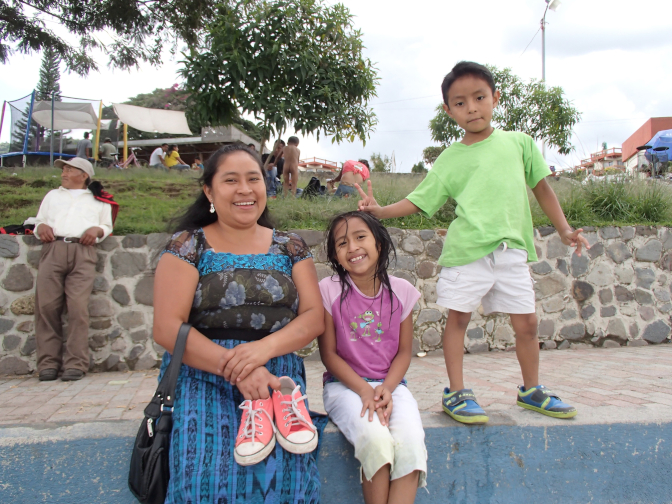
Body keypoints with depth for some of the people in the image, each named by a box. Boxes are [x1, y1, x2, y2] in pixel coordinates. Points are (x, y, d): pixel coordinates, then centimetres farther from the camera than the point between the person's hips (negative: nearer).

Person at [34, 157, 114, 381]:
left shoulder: (97, 200, 26)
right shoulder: (52, 195, 34)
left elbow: (107, 226, 20)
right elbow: (39, 220, 27)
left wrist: (97, 230, -2)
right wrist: (41, 226, 4)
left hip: (83, 253, -2)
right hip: (53, 250, 3)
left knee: (78, 308, -14)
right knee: (46, 306, -10)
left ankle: (75, 364, -14)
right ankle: (48, 363, -6)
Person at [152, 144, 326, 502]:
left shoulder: (290, 247, 11)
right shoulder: (187, 246, 3)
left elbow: (314, 317, 4)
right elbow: (167, 328, -6)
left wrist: (265, 347, -17)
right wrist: (236, 369, -19)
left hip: (277, 376, 2)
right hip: (202, 377, -1)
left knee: (281, 475, -23)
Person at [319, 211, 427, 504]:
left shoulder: (401, 291, 1)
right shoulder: (328, 291, -6)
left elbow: (404, 352, 5)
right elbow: (329, 353, -4)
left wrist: (386, 388, -13)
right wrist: (364, 390, -15)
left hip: (390, 384, 2)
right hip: (345, 385, -2)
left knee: (411, 441, -27)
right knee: (376, 439, -30)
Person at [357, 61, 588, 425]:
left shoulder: (518, 142, 11)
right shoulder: (450, 159, 6)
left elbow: (541, 187, 18)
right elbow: (419, 201, 5)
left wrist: (564, 229, 16)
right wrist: (380, 210, -8)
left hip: (512, 249, 2)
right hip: (467, 249, -2)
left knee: (526, 323, 7)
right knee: (457, 317, 1)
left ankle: (531, 390, 28)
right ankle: (456, 393, 15)